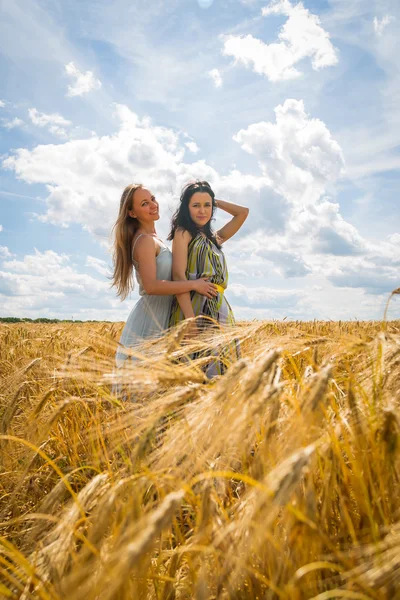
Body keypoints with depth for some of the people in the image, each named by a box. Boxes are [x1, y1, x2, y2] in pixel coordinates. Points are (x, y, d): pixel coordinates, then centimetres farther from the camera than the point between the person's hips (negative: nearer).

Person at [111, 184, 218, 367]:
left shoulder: (153, 238, 15)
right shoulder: (145, 240, -15)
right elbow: (151, 286, -25)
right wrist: (194, 285, -20)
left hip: (157, 322, 10)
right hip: (148, 325, -10)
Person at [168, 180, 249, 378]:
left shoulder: (214, 238, 21)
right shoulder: (183, 232, 2)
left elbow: (243, 212, 26)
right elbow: (178, 276, -11)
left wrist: (215, 201, 21)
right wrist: (190, 319, -21)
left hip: (219, 311, 7)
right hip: (195, 309, -7)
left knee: (219, 372, 4)